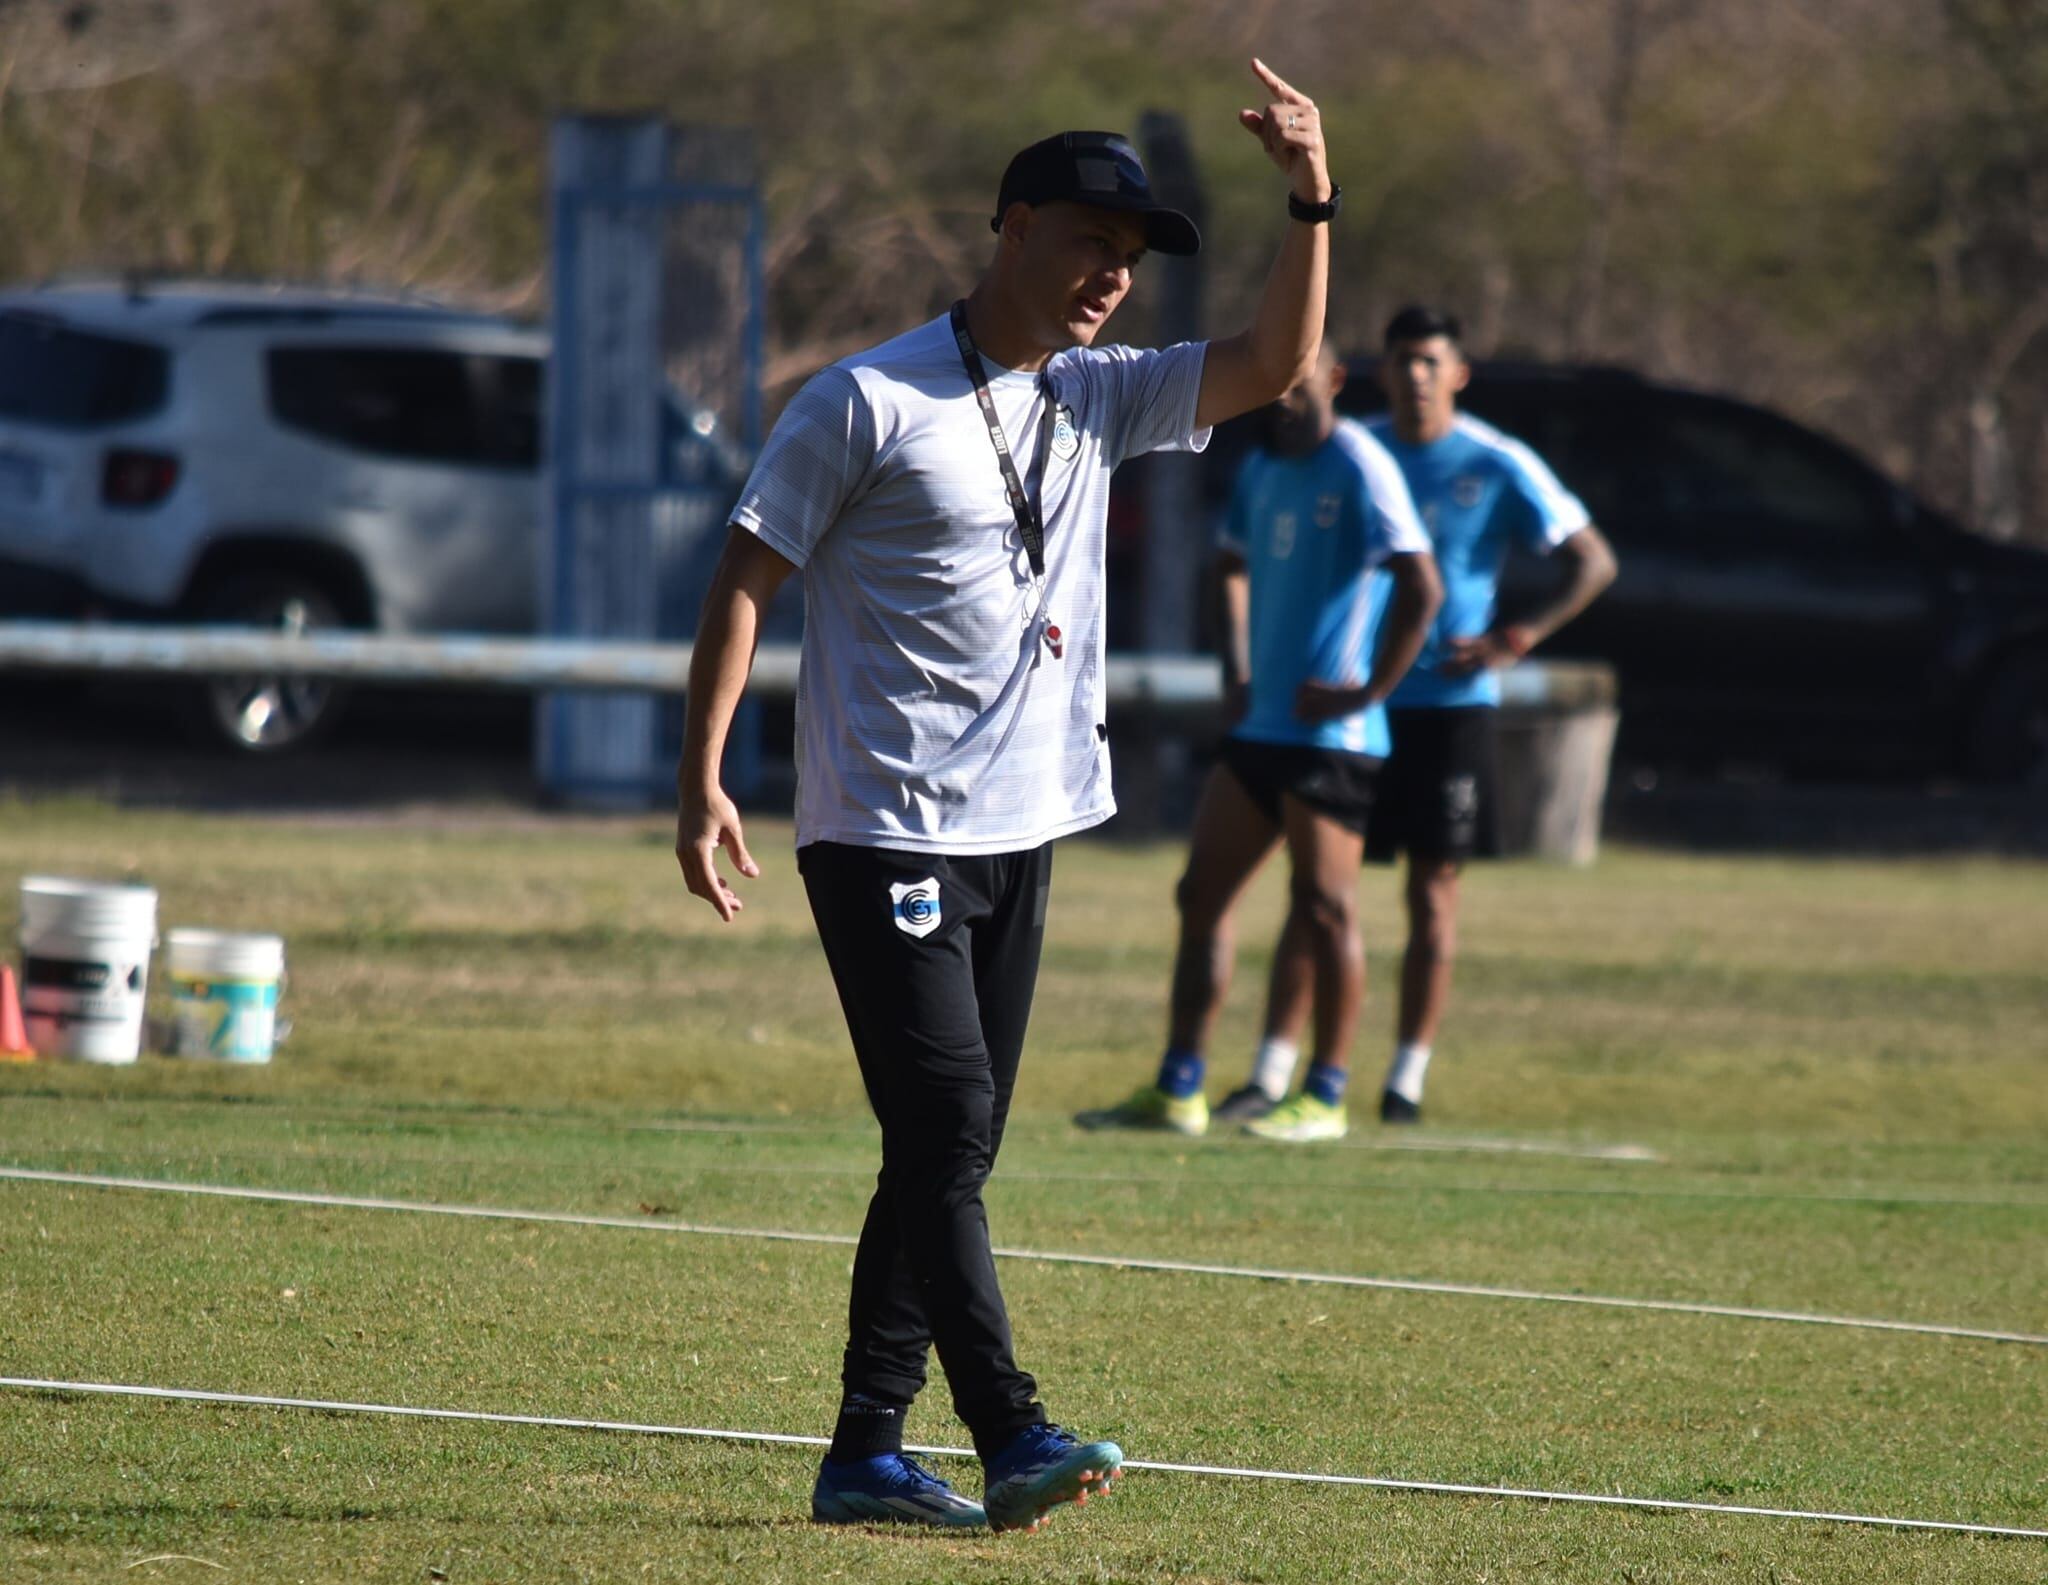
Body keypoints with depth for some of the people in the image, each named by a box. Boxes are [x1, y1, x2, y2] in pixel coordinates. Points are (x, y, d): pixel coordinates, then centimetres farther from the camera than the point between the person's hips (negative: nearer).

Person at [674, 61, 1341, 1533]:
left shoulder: (1095, 403, 11)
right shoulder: (872, 402, -8)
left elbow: (1275, 364, 5)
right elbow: (747, 576, -6)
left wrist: (1312, 201, -9)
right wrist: (702, 778, -12)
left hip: (1020, 832, 7)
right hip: (884, 834, -7)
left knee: (953, 1149, 6)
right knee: (944, 1126, -15)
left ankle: (867, 1452, 10)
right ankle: (1012, 1438, -20)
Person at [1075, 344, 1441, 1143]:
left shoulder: (1360, 469, -12)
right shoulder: (1264, 469, 13)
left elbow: (1421, 587, -20)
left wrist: (1368, 691, -19)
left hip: (1329, 735, -9)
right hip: (1260, 727, 9)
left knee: (1323, 907, -4)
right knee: (1202, 895, 8)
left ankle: (1325, 1098, 2)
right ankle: (1177, 1090, 12)